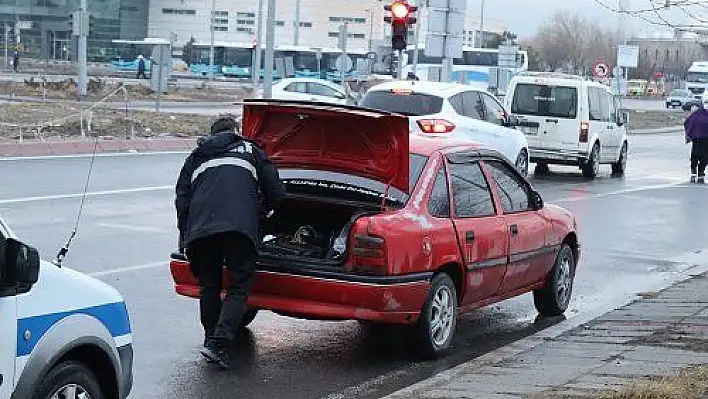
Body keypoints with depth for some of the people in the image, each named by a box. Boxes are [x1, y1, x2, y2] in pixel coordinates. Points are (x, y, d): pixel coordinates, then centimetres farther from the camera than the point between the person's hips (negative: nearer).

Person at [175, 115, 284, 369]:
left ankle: (212, 341, 22)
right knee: (239, 286, 2)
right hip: (240, 227, -2)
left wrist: (184, 235, 25)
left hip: (200, 229, 3)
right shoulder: (250, 150, 25)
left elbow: (181, 198, 21)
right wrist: (259, 212, 40)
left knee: (209, 287, 18)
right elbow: (276, 192, 22)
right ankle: (218, 344, -12)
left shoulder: (197, 157, 29)